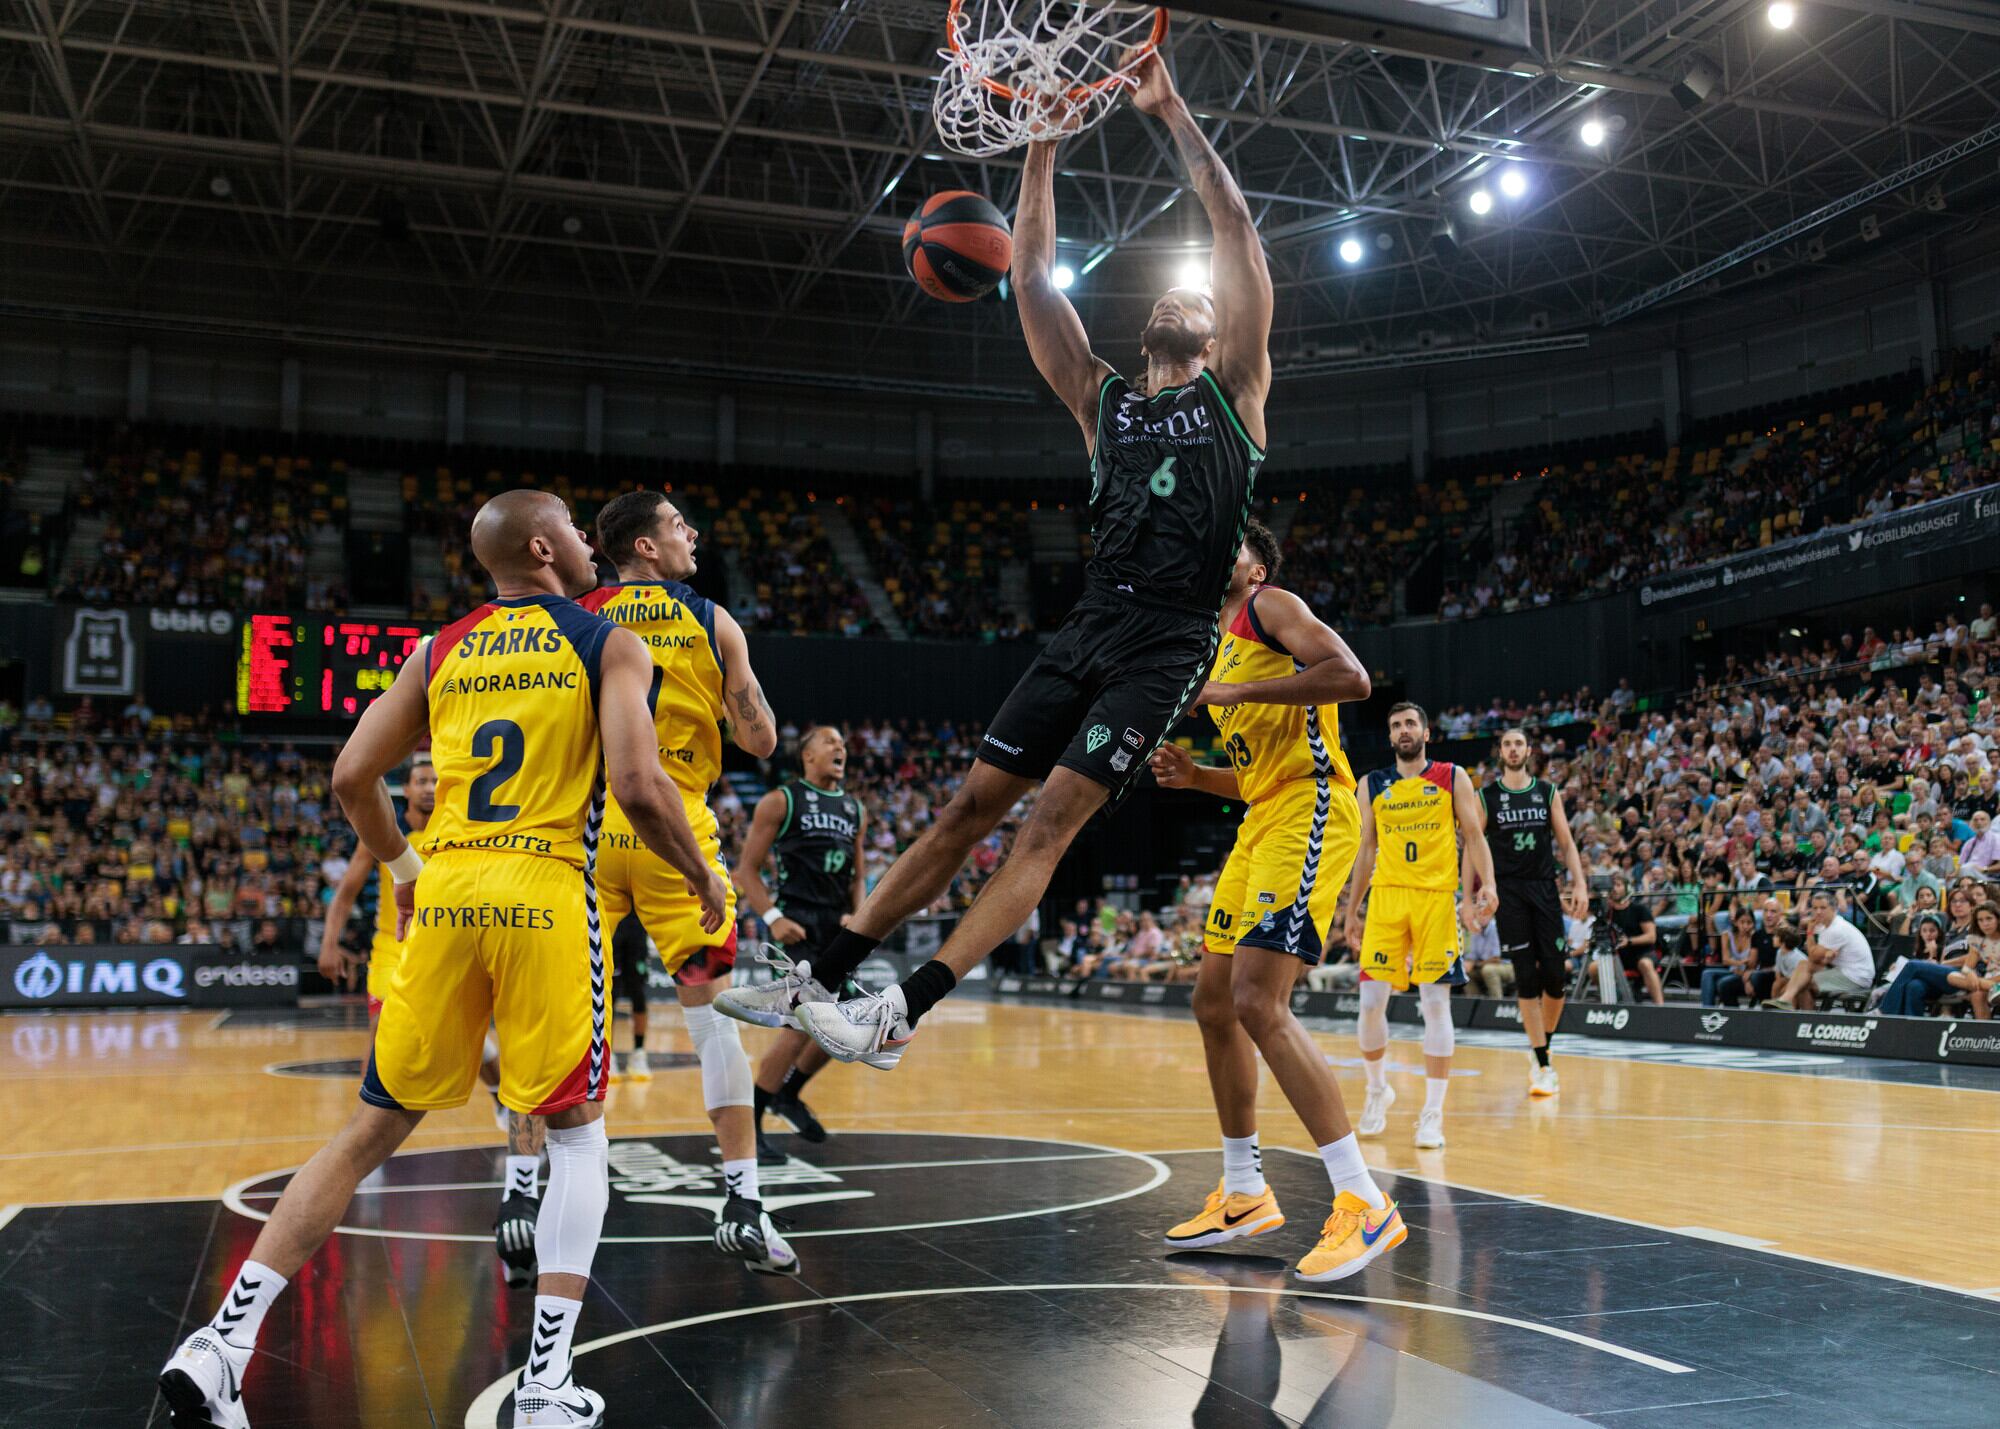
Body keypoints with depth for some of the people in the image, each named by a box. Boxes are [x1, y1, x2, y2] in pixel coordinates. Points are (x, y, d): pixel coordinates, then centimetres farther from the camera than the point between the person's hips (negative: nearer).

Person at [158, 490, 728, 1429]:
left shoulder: (441, 651, 16)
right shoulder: (609, 645, 3)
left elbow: (352, 778, 11)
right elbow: (639, 787, -10)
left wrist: (400, 866, 28)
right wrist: (701, 877, 6)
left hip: (446, 892, 4)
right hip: (546, 894, -4)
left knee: (374, 1129, 14)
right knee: (576, 1132, 10)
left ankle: (224, 1341, 9)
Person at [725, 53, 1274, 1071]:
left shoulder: (1234, 392, 9)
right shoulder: (1101, 399, 19)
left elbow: (1235, 227, 2)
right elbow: (1031, 277, 13)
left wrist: (1172, 113, 3)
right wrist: (1044, 146, 8)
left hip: (1166, 648, -4)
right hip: (1087, 631, 4)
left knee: (1051, 820, -15)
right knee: (972, 804, 2)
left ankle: (904, 1011, -19)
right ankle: (823, 978, 5)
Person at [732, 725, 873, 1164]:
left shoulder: (855, 810, 15)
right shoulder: (780, 801, -3)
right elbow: (746, 869, -4)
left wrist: (857, 917, 1)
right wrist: (773, 918, -17)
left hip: (839, 926, 7)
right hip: (798, 924, -7)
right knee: (801, 1026, -15)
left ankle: (788, 1094, 31)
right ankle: (748, 1124, -3)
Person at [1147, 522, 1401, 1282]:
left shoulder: (1272, 606, -1)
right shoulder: (1222, 650, 26)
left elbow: (1352, 678, -19)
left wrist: (1240, 692, -18)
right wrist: (1192, 775, 13)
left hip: (1309, 811, -10)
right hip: (1262, 820, 10)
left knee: (1258, 1002, -21)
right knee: (1214, 1001, 12)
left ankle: (1364, 1203, -18)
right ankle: (1244, 1194, 24)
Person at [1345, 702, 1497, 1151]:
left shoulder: (1453, 778, 6)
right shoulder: (1372, 786, 12)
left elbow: (1474, 836, 4)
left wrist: (1486, 884, -12)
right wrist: (1352, 910, 13)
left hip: (1436, 897, -2)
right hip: (1387, 896, 2)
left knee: (1435, 1002, -5)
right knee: (1371, 1001, -4)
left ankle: (1433, 1112, 2)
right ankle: (1378, 1089, 21)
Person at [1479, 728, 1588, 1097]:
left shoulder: (1548, 792, 8)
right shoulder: (1486, 797, 3)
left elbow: (1566, 843, 8)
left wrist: (1579, 884, -3)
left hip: (1544, 887, 2)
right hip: (1508, 890, -2)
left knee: (1555, 975, -2)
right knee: (1527, 977, -6)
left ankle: (1542, 1049, 21)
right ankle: (1542, 1065, -1)